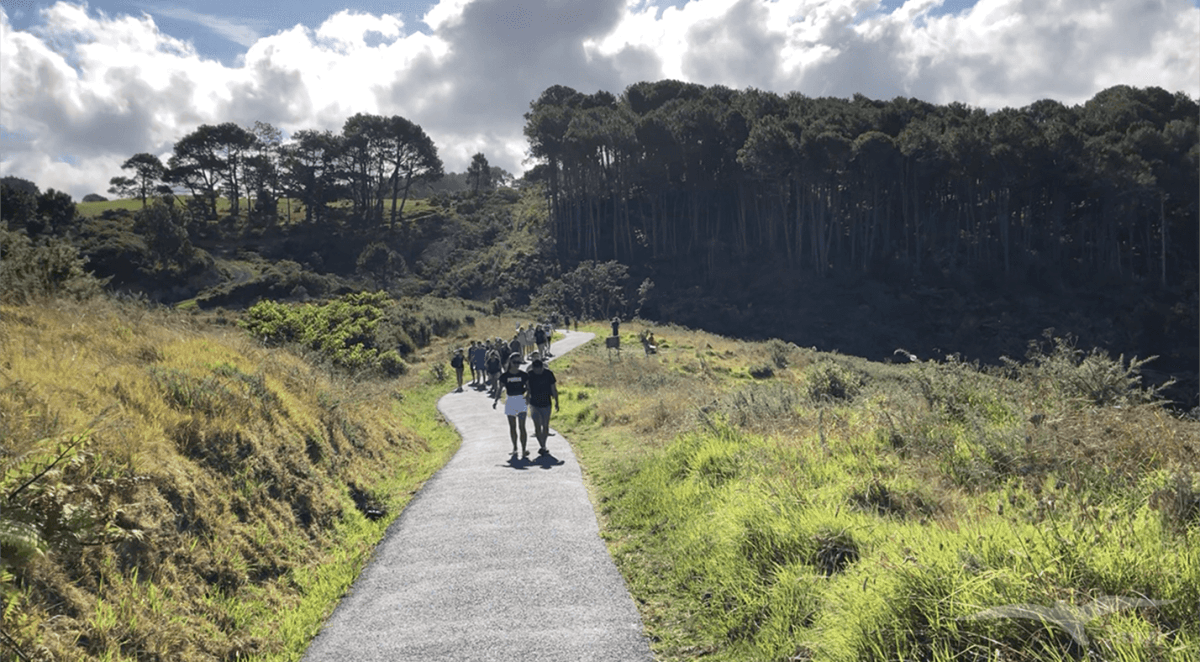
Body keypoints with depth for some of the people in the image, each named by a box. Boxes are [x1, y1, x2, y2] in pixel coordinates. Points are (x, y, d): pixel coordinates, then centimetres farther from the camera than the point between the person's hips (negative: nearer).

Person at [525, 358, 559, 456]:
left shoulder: (548, 373, -10)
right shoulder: (529, 374, -11)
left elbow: (554, 389, 0)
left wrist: (556, 402, 4)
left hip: (546, 404, 1)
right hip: (534, 404, -1)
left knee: (545, 426, 8)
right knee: (537, 426, -9)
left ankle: (543, 446, 23)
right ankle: (541, 446, -7)